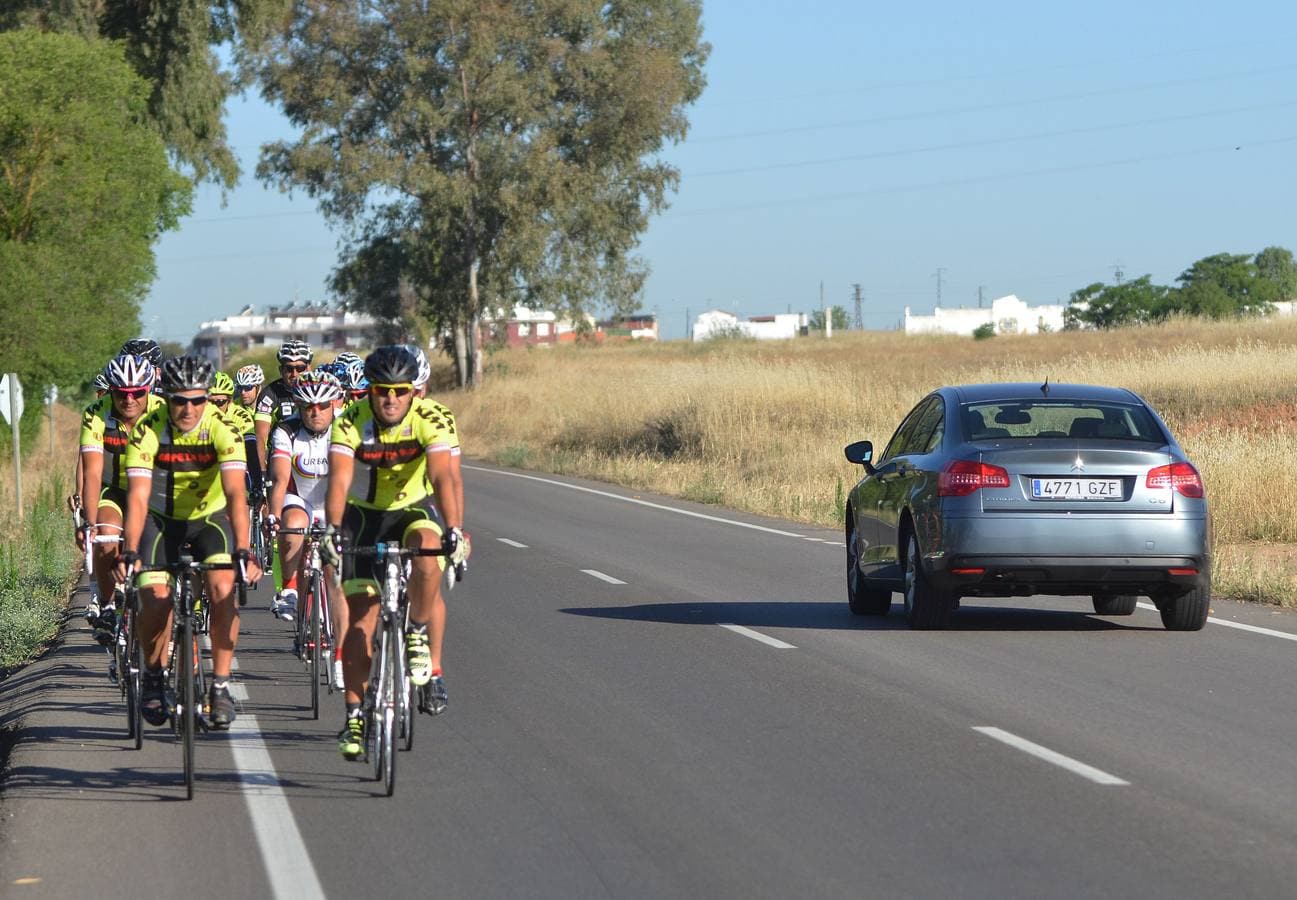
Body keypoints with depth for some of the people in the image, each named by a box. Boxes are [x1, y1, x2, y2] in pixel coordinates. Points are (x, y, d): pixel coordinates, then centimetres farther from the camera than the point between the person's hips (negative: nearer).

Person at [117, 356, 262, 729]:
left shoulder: (222, 428, -24)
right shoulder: (147, 430, -23)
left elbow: (235, 492, -33)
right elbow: (138, 495, -29)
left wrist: (242, 551, -44)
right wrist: (130, 551, -42)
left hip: (210, 518, 0)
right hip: (162, 520, 0)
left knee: (223, 589, -24)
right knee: (155, 597, -19)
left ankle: (220, 685, -11)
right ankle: (153, 677, 7)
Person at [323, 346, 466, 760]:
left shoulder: (430, 421, -22)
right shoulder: (350, 423, -22)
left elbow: (442, 478, -34)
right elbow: (339, 480, -34)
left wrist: (454, 530, -48)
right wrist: (332, 529, -50)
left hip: (414, 510, 0)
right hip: (364, 516, 1)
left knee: (427, 549, -36)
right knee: (361, 615, -7)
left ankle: (418, 635, -12)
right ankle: (354, 717, -1)